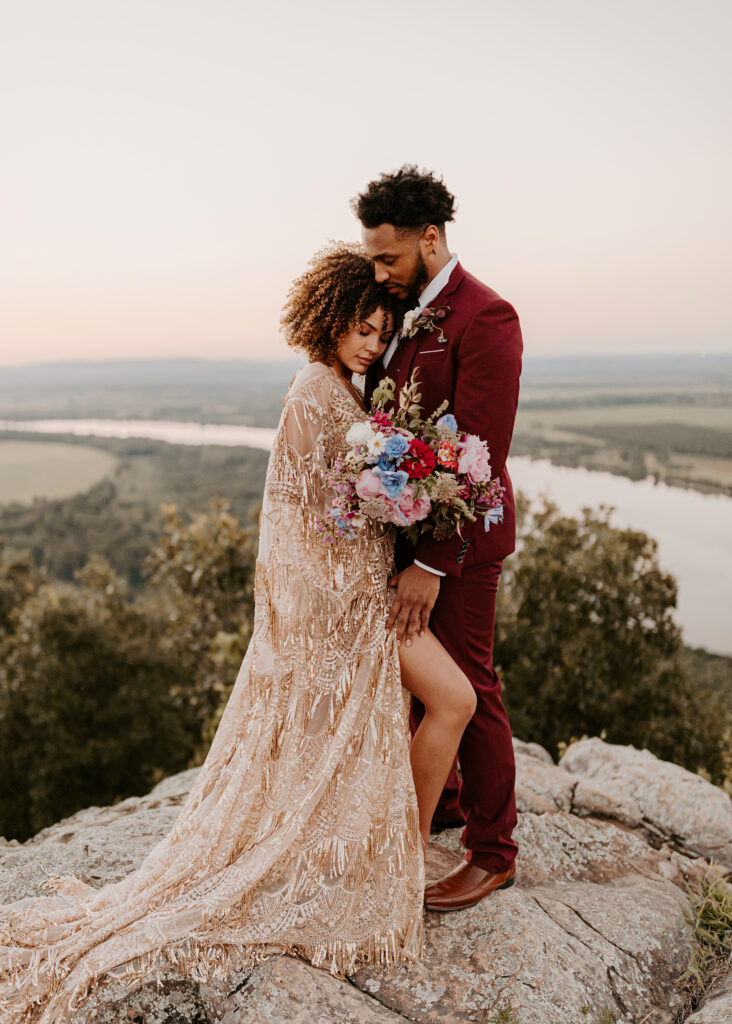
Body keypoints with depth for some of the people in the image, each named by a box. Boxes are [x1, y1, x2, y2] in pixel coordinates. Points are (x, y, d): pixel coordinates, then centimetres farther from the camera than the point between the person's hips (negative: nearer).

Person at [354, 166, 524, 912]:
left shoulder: (484, 318, -16)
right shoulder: (400, 311, 10)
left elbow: (479, 456, -22)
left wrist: (433, 564, -23)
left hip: (458, 539, -8)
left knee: (466, 689, 4)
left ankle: (492, 852, 24)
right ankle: (439, 800, 44)